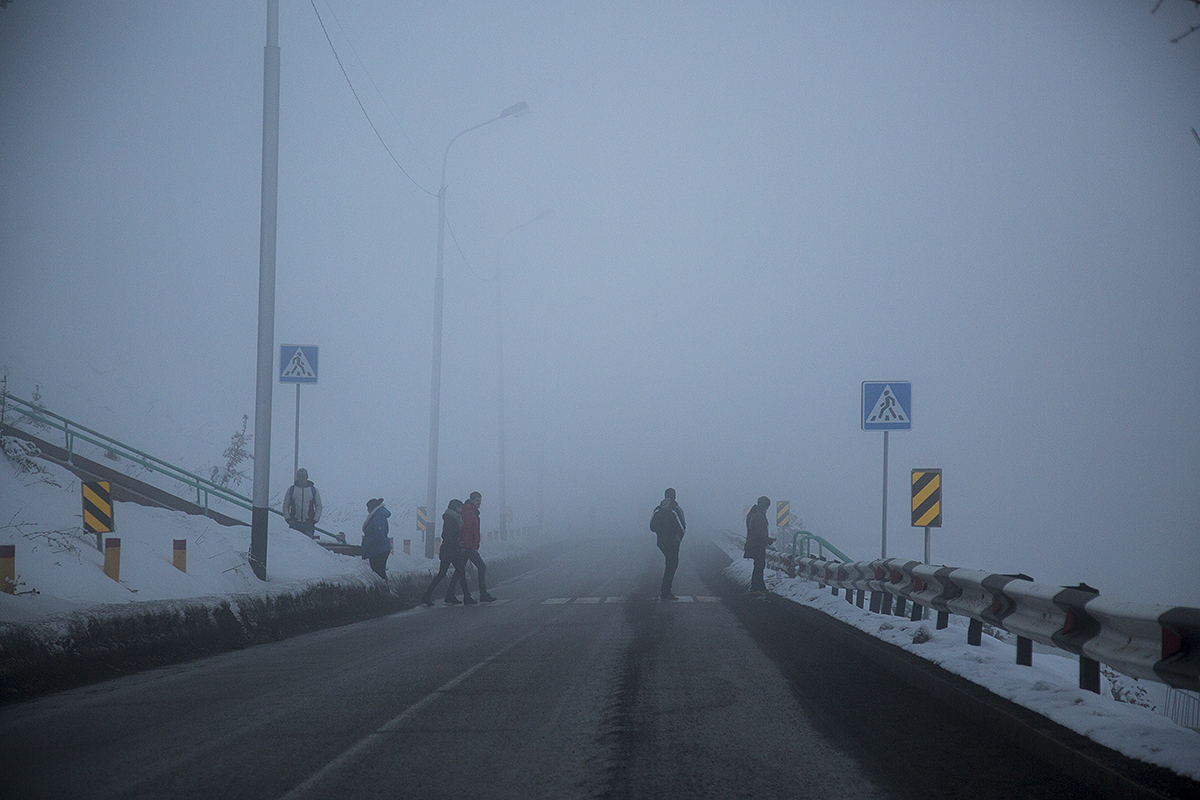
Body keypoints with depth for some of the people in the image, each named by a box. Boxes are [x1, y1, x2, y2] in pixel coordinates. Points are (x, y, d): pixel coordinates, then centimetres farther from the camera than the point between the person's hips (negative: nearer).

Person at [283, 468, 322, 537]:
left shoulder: (314, 490, 7)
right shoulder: (291, 489, 7)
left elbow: (318, 507, 12)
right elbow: (285, 506, 12)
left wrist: (314, 520, -1)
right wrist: (288, 519, -2)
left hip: (308, 523, 0)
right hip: (295, 523, 0)